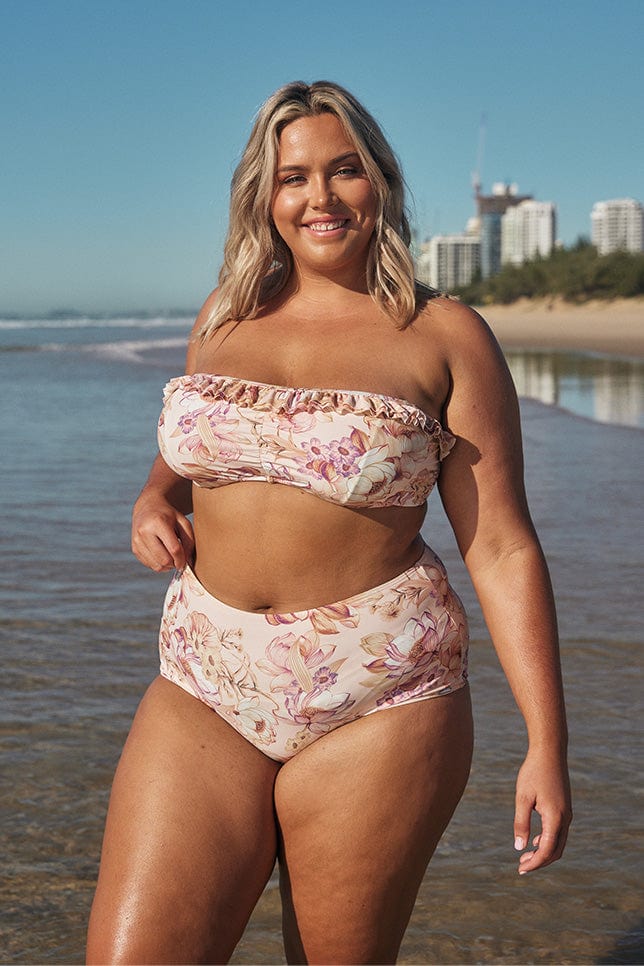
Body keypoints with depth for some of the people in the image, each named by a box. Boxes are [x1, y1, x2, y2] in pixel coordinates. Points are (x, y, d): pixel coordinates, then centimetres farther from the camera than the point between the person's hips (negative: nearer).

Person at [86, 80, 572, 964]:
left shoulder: (445, 337, -2)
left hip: (374, 699, -3)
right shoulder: (227, 315, 11)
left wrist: (548, 745, -8)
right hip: (206, 692, 4)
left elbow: (503, 548, -4)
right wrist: (154, 502, 2)